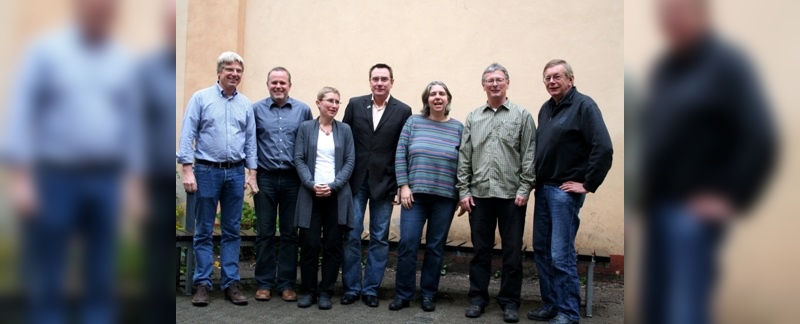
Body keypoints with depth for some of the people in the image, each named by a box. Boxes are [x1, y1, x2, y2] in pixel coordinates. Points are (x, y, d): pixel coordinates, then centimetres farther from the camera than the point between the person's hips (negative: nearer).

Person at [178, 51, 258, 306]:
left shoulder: (246, 104, 9)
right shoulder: (200, 98, 0)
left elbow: (251, 141, 10)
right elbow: (187, 135, -4)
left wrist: (252, 174, 4)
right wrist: (188, 170, -11)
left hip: (236, 172, 3)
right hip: (207, 170, -3)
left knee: (232, 230, 7)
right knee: (204, 230, 4)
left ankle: (231, 283, 13)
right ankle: (203, 283, 11)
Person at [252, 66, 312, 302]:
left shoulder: (302, 110, 4)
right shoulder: (256, 109, 3)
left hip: (292, 178, 1)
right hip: (265, 178, 0)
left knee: (290, 233, 6)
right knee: (265, 232, 5)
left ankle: (287, 283, 15)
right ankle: (264, 283, 15)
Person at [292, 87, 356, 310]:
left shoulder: (345, 130, 8)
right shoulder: (305, 128, 7)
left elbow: (350, 162, 3)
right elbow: (299, 159, 2)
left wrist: (333, 185, -11)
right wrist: (311, 185, -13)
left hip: (337, 195, 1)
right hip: (311, 194, 0)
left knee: (333, 246, 3)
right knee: (309, 245, 0)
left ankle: (326, 292, 13)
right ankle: (308, 291, 14)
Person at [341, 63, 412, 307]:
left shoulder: (403, 111, -1)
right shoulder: (355, 104, 3)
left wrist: (402, 184, -4)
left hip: (384, 182, -1)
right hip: (355, 180, 1)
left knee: (379, 238, 6)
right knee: (351, 235, 4)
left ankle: (370, 289, 18)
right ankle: (351, 287, 17)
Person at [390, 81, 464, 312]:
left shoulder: (458, 128, 4)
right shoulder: (413, 122, 4)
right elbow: (400, 155, 1)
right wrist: (404, 186, -5)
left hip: (445, 197, 1)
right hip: (415, 194, 0)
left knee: (436, 247, 7)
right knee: (407, 244, -4)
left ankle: (428, 295, 20)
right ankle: (403, 294, 11)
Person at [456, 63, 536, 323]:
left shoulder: (522, 116, 3)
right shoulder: (473, 118, 10)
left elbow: (529, 156, -1)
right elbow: (464, 157, 8)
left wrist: (524, 189, -8)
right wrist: (463, 191, 3)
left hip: (511, 195, -2)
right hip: (479, 194, 2)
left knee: (512, 251, 5)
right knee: (480, 250, 9)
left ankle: (509, 301, 17)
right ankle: (478, 297, 21)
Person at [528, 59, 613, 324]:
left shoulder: (583, 105, -10)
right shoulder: (546, 108, 12)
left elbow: (603, 148, -18)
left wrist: (588, 184, -16)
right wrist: (537, 182, 10)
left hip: (565, 190, -8)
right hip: (543, 188, 8)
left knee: (561, 255, -5)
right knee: (541, 250, 12)